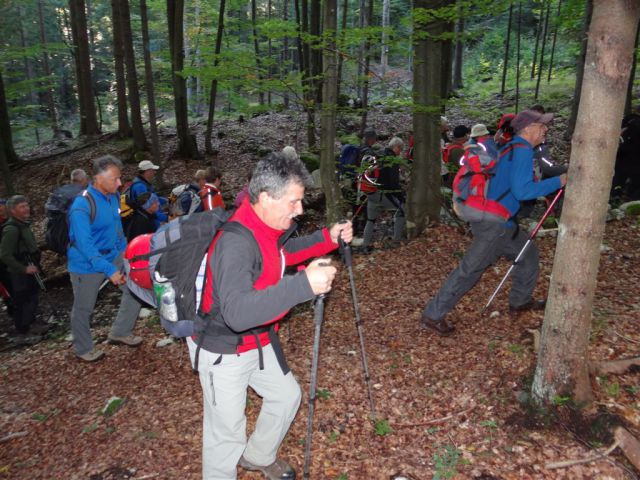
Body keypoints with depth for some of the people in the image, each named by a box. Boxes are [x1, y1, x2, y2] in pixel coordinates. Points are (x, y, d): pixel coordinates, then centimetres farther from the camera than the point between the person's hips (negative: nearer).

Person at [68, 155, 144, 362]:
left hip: (113, 256, 7)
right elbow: (85, 245, -31)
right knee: (83, 308, 10)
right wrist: (109, 270, -36)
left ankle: (120, 333, 22)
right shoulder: (81, 206, -27)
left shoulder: (113, 196, -4)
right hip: (87, 264, -7)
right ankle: (83, 348, 32)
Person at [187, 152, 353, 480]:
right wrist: (303, 284, -52)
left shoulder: (267, 227, -7)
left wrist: (327, 238, 2)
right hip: (223, 352, -9)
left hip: (258, 340, 9)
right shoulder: (236, 242, -35)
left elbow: (283, 252, 16)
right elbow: (236, 312, -46)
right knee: (226, 431, 5)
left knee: (286, 395, 23)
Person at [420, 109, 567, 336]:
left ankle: (520, 300, 38)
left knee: (528, 252, 23)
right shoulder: (523, 150, -16)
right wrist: (558, 182, -17)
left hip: (502, 223, 10)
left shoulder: (512, 147, 14)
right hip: (493, 225, -10)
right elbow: (522, 191, -25)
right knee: (469, 271, -5)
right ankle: (432, 315, 3)